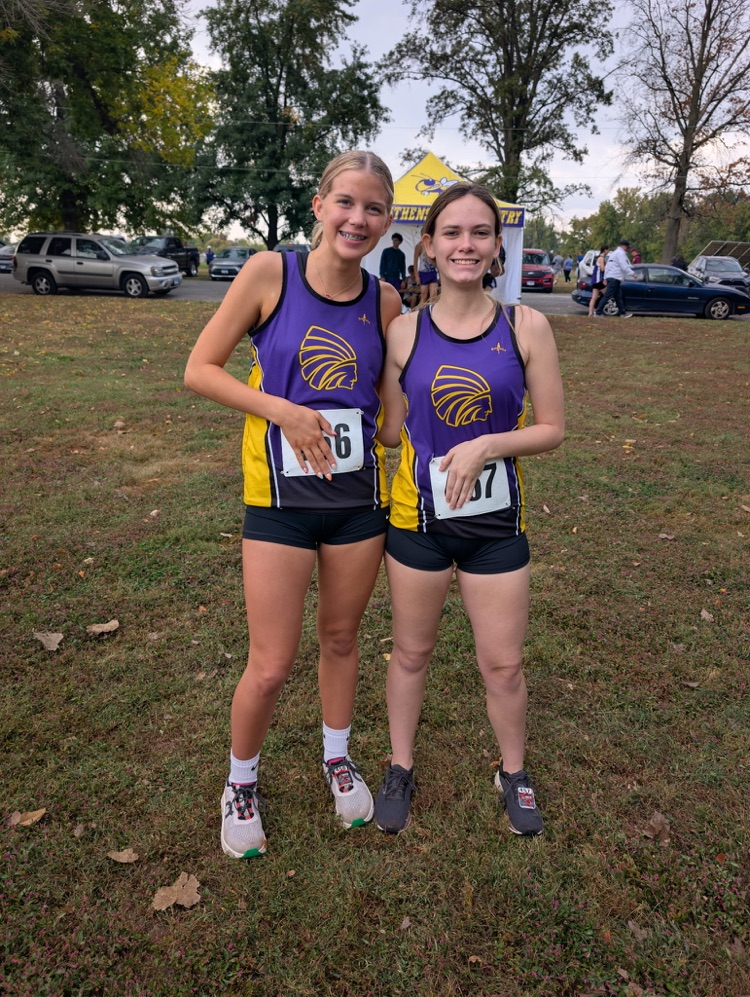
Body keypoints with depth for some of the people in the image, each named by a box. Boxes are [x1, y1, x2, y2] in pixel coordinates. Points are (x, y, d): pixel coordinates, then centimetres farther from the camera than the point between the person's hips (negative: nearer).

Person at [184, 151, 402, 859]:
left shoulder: (384, 301, 1)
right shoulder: (270, 273, -8)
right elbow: (199, 369, -6)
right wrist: (282, 410, -17)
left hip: (359, 496, 3)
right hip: (281, 498, -3)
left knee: (341, 640, 19)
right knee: (271, 666, 3)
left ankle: (337, 758, 45)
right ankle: (240, 783, 34)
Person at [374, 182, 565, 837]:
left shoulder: (526, 327, -5)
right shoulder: (405, 332, -4)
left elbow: (552, 429, -5)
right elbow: (393, 430, 5)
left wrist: (485, 444, -19)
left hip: (497, 524, 0)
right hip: (418, 519, 1)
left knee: (503, 665, 12)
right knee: (411, 653, 17)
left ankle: (514, 773, 41)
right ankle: (401, 768, 41)